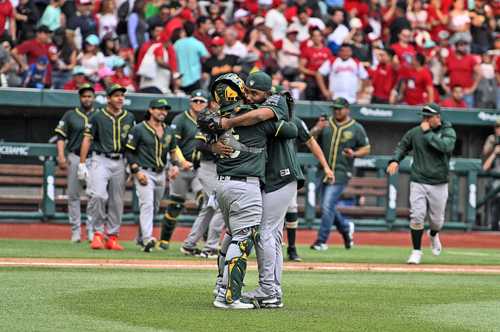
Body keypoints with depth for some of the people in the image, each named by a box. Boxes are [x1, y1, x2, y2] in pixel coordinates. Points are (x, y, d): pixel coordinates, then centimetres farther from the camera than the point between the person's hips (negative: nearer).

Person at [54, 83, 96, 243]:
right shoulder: (70, 115, 7)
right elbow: (61, 137, 4)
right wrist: (61, 156, -9)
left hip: (94, 158, 0)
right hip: (74, 158, 0)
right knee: (73, 195, 1)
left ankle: (92, 230, 0)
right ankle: (75, 230, 6)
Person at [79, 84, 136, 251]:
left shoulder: (129, 118, 9)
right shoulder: (98, 117, -1)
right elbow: (87, 139, -1)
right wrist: (82, 164, -6)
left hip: (120, 162, 4)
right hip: (100, 160, -4)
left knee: (117, 201, 5)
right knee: (98, 195, -21)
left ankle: (112, 237, 13)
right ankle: (98, 233, -10)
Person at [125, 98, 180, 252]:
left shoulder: (169, 131, 11)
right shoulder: (139, 129, -6)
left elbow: (173, 151, 21)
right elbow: (129, 152, -5)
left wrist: (175, 165, 1)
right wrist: (137, 171, -15)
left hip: (161, 174, 6)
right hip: (144, 173, -6)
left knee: (155, 207, 12)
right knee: (147, 204, -19)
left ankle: (141, 238, 26)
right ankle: (147, 239, -28)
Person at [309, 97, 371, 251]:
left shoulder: (356, 128, 0)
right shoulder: (325, 124, 7)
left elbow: (366, 148, 5)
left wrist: (354, 154, -15)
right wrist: (317, 129, -19)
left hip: (341, 173, -5)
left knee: (327, 206, -12)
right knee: (327, 207, 12)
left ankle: (321, 241, -5)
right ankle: (346, 228, 37)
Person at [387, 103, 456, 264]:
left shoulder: (448, 132, -3)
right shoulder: (415, 132, 3)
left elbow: (446, 146, -24)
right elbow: (402, 147, 16)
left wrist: (427, 133, -20)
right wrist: (395, 160, -3)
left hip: (439, 184, -1)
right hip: (418, 182, 1)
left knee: (437, 220, 9)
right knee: (417, 216, -10)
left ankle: (433, 235, 43)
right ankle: (416, 251, 2)